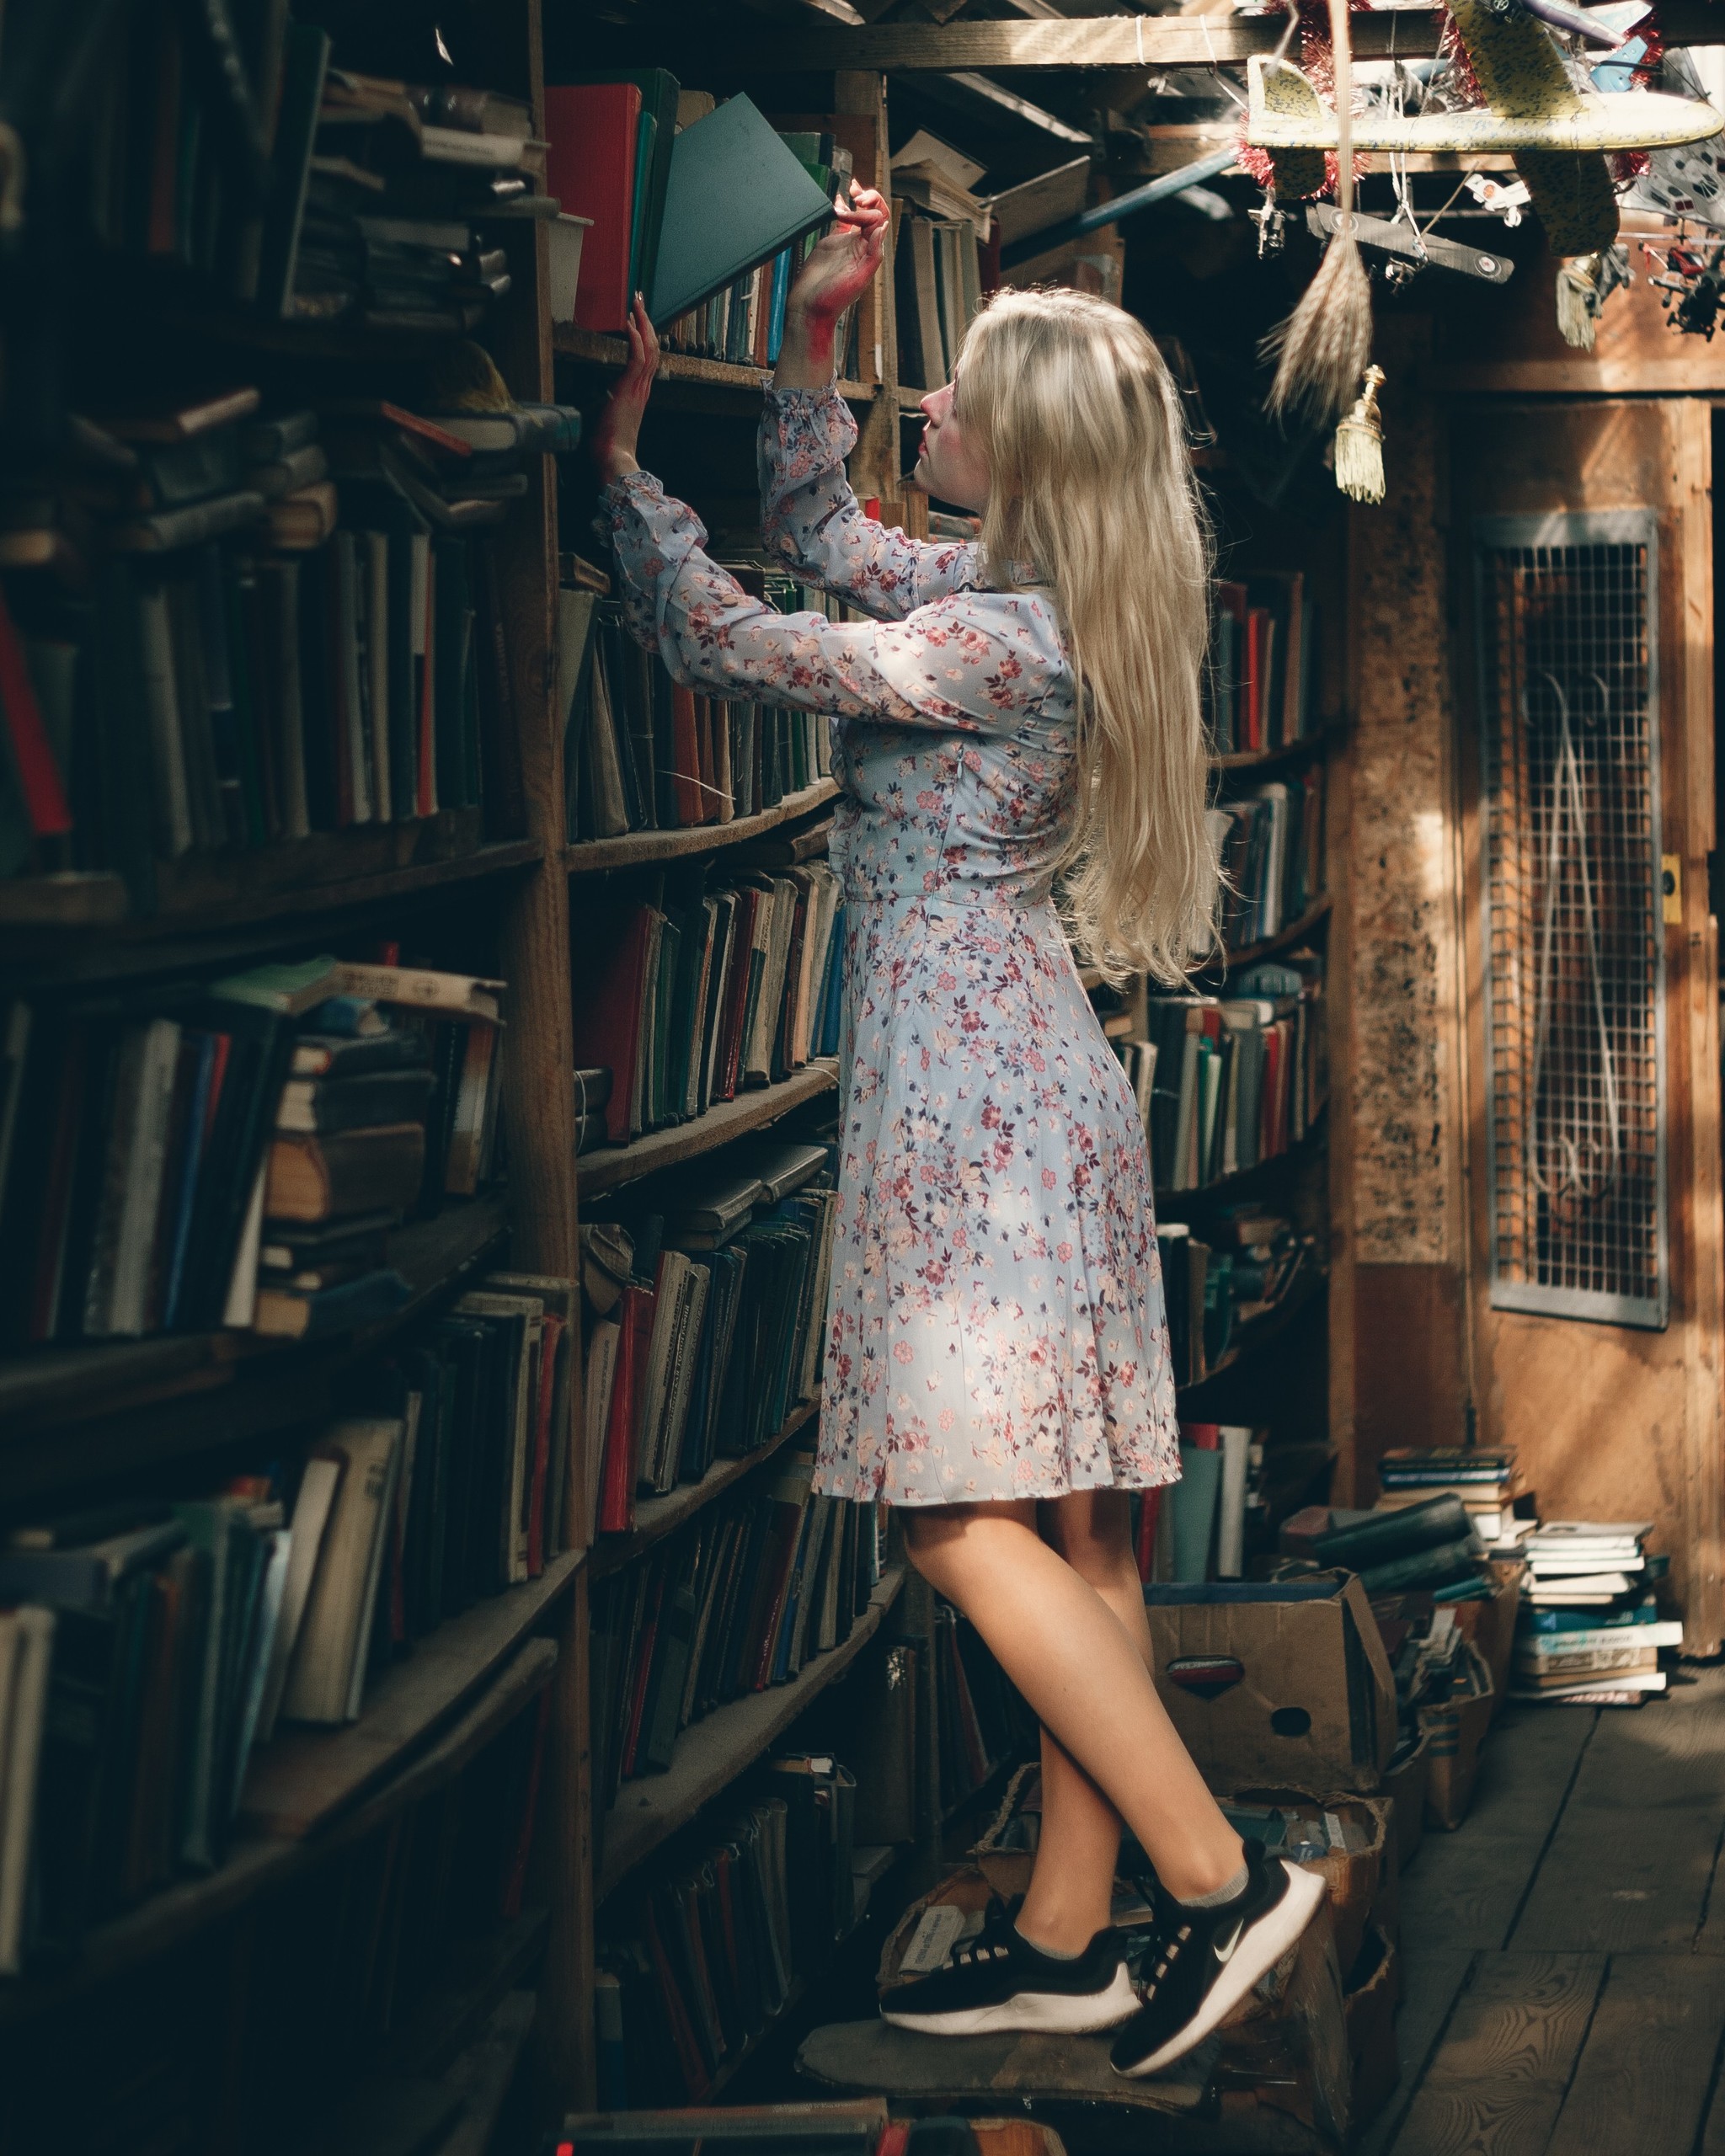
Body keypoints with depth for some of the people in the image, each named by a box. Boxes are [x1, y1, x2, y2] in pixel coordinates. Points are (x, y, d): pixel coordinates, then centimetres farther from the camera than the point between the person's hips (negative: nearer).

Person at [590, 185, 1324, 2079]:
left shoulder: (1008, 643, -17)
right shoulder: (1003, 597, 11)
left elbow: (723, 644, -16)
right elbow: (818, 533, 26)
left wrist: (620, 453, -6)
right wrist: (810, 333, 17)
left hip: (974, 1088, -10)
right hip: (1016, 1083, 10)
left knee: (965, 1517, -9)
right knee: (1069, 1522, 8)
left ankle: (1219, 1874, -6)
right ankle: (1067, 1938, 13)